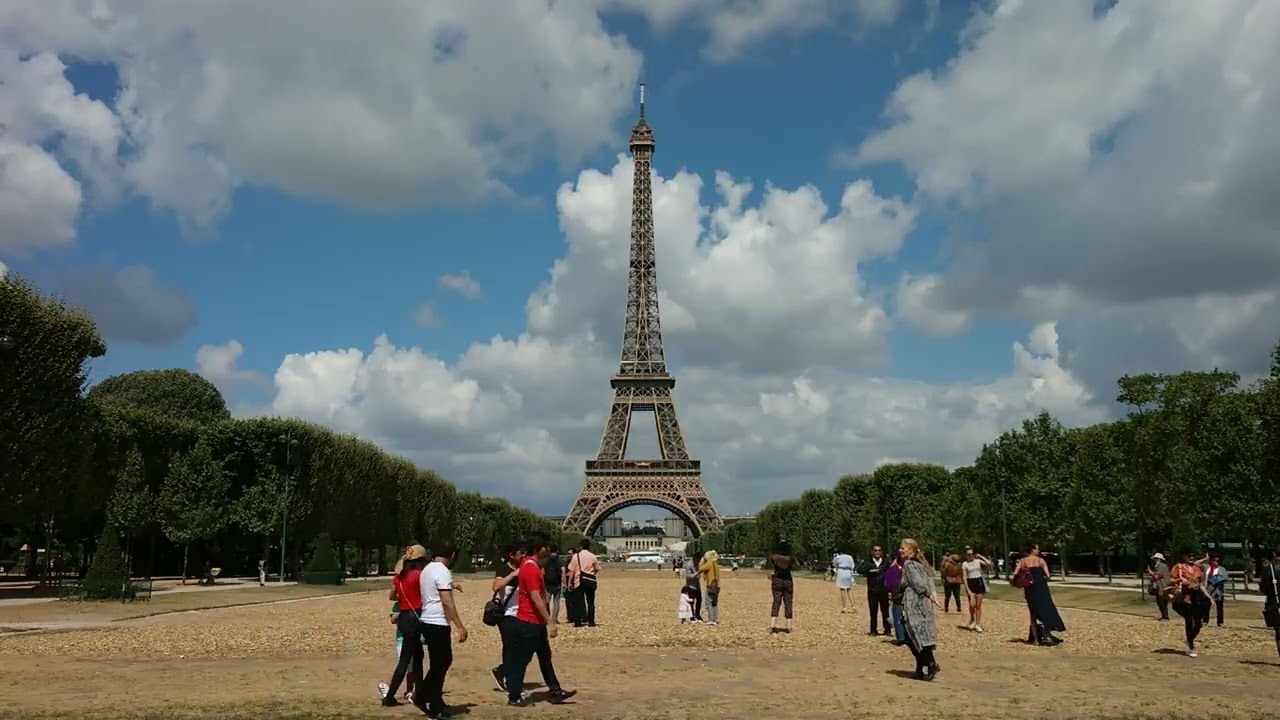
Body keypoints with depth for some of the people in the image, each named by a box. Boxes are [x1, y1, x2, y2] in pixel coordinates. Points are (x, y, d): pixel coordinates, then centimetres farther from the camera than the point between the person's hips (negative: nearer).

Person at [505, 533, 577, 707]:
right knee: (521, 659, 0)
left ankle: (555, 691, 22)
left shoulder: (531, 566, 11)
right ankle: (514, 696, 10)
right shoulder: (530, 569, -21)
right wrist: (550, 622, -22)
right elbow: (536, 599, -24)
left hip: (536, 622, 10)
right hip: (529, 623, -10)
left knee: (545, 657, 15)